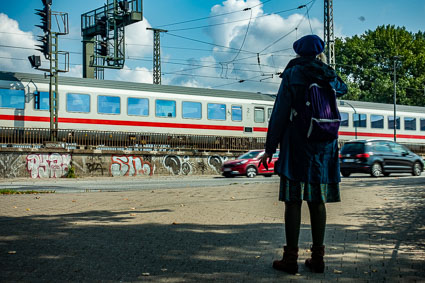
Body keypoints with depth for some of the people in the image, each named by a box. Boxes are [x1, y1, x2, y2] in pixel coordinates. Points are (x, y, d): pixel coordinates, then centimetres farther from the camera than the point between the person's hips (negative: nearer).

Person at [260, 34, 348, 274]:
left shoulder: (292, 75, -5)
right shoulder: (329, 76, 9)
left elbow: (280, 114, -9)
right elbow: (343, 89, 35)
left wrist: (270, 149, -5)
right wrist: (325, 67, 26)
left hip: (296, 147, -5)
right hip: (324, 147, 5)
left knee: (293, 201, -2)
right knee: (317, 201, 9)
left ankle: (291, 258, 0)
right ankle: (318, 258, 12)